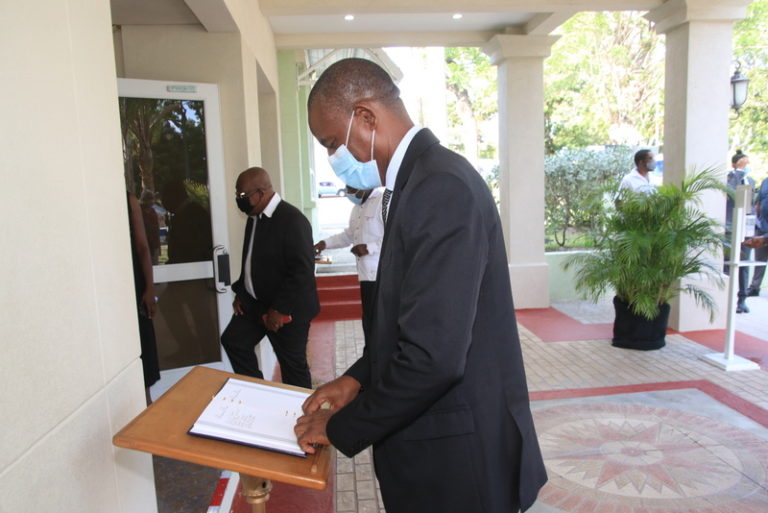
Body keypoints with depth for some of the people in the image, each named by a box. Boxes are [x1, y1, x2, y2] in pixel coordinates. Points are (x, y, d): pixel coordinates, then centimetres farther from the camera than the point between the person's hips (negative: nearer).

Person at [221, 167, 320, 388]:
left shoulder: (292, 220, -21)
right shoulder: (254, 217, 8)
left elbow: (303, 270, -24)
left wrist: (280, 309, -23)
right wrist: (240, 292, 9)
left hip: (287, 309, -9)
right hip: (255, 302, 9)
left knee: (292, 365, 3)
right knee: (233, 340, 14)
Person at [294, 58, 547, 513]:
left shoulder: (441, 187, -24)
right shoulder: (419, 180, 7)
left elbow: (434, 355, -28)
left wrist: (342, 427, -14)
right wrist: (358, 378, 5)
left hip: (457, 459, -8)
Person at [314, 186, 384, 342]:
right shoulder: (357, 207, 17)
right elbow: (349, 235, 27)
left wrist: (368, 247, -22)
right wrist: (325, 243, 14)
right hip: (367, 274, 9)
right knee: (369, 319, 16)